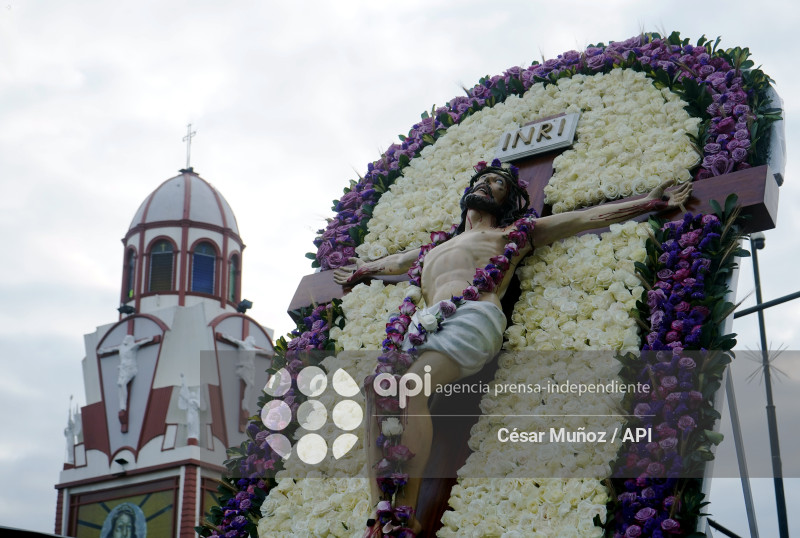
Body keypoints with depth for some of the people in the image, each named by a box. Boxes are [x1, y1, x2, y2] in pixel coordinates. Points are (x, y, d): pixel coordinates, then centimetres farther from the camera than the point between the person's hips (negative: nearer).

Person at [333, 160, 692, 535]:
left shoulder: (512, 234, 27)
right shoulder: (435, 249, 41)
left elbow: (590, 217, 26)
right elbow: (396, 262, 61)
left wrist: (652, 202, 26)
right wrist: (362, 271, 74)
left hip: (473, 317, -5)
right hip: (425, 325, 5)